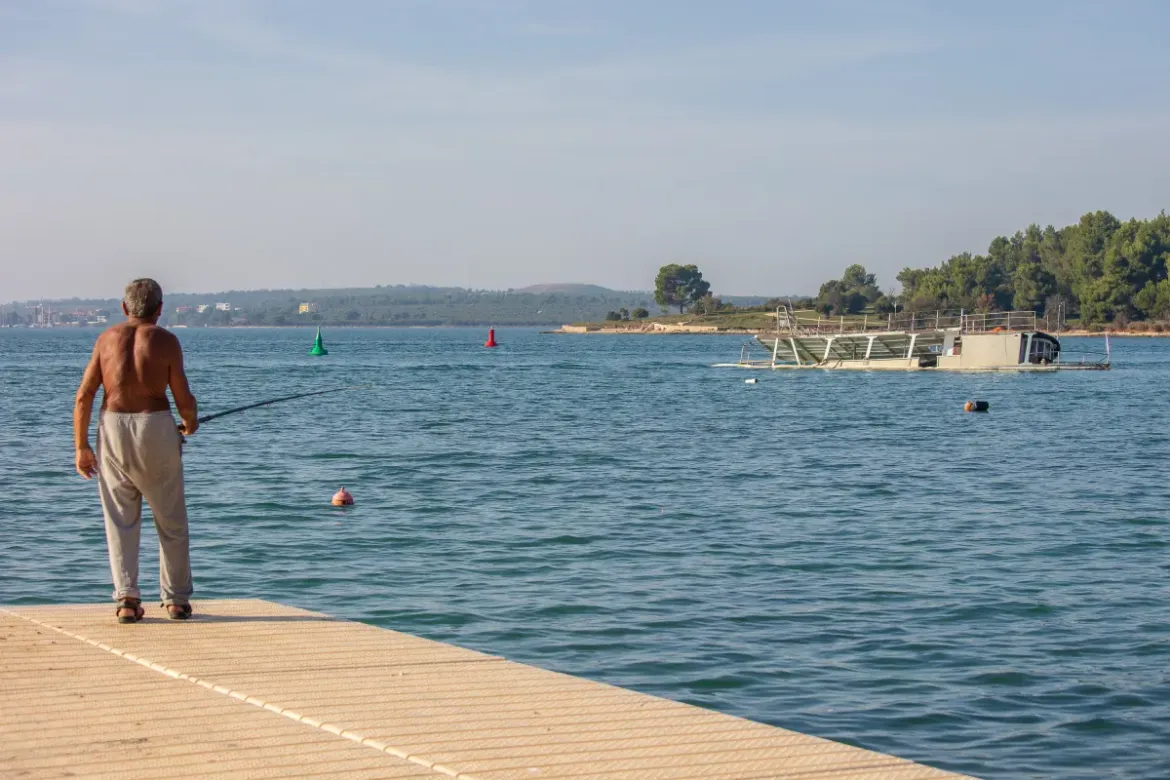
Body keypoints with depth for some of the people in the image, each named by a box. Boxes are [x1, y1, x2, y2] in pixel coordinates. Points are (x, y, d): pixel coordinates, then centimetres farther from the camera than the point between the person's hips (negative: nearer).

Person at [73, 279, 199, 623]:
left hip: (112, 428, 2)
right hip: (156, 427, -2)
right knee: (171, 521, 11)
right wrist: (191, 423, 18)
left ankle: (127, 599, -1)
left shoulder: (107, 338, 5)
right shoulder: (166, 340, -1)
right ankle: (176, 600, 14)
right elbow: (183, 398, -4)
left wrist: (81, 446, 7)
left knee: (120, 520, 8)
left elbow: (84, 395, 1)